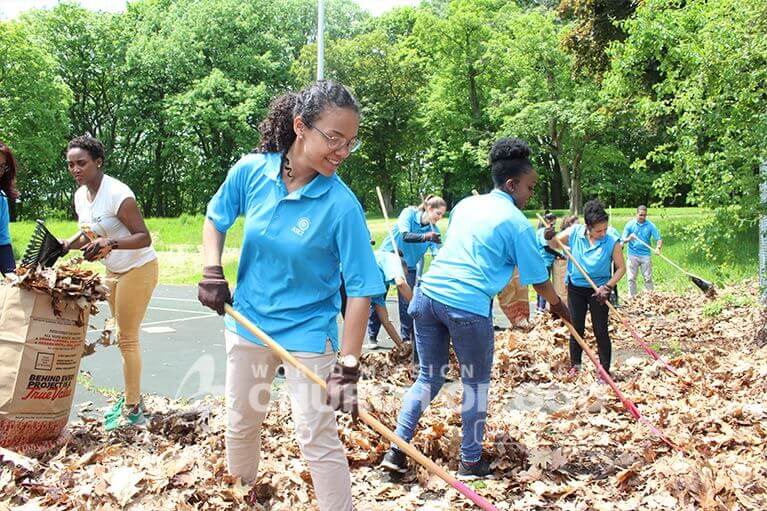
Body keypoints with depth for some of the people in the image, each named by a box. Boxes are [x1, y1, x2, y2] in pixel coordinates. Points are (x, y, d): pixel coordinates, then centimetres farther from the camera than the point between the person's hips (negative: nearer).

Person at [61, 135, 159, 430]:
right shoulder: (81, 195, 2)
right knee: (125, 337, 14)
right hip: (114, 271, 8)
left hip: (138, 269, -8)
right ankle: (132, 398, 27)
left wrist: (110, 244, -40)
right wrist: (67, 245, -4)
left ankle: (132, 410, 5)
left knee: (127, 338, -5)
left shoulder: (117, 193, -24)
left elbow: (144, 237, -24)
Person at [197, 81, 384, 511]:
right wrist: (212, 271, -9)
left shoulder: (342, 206, -23)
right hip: (247, 322, 5)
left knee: (318, 439, -2)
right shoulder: (252, 171, -12)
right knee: (241, 423, 23)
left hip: (307, 334, -4)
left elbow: (360, 290, -21)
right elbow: (216, 220, 7)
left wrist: (348, 367, -26)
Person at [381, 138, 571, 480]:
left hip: (428, 294, 6)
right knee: (476, 385, 13)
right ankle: (470, 462, 22)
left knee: (429, 378, 18)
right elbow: (538, 279, 7)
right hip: (467, 306, -6)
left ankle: (397, 451, 13)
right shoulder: (517, 222, 0)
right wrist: (558, 306, 24)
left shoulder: (465, 205, 18)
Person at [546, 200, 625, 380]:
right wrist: (549, 238, -21)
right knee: (576, 328, 12)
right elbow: (555, 245, 2)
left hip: (599, 290, -2)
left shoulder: (612, 242, -19)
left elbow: (621, 268, -11)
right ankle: (575, 365, 27)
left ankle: (605, 370, 14)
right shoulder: (574, 232, -13)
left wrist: (608, 287, -20)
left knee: (600, 331, 1)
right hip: (576, 287, 3)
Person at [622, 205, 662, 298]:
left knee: (648, 278, 3)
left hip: (645, 255, 0)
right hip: (633, 255, 0)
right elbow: (623, 239, -2)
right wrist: (629, 239, -26)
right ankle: (632, 297, 13)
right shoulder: (630, 224, -1)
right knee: (631, 278, 4)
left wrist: (658, 247, -26)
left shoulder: (650, 225, -2)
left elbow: (659, 239, -5)